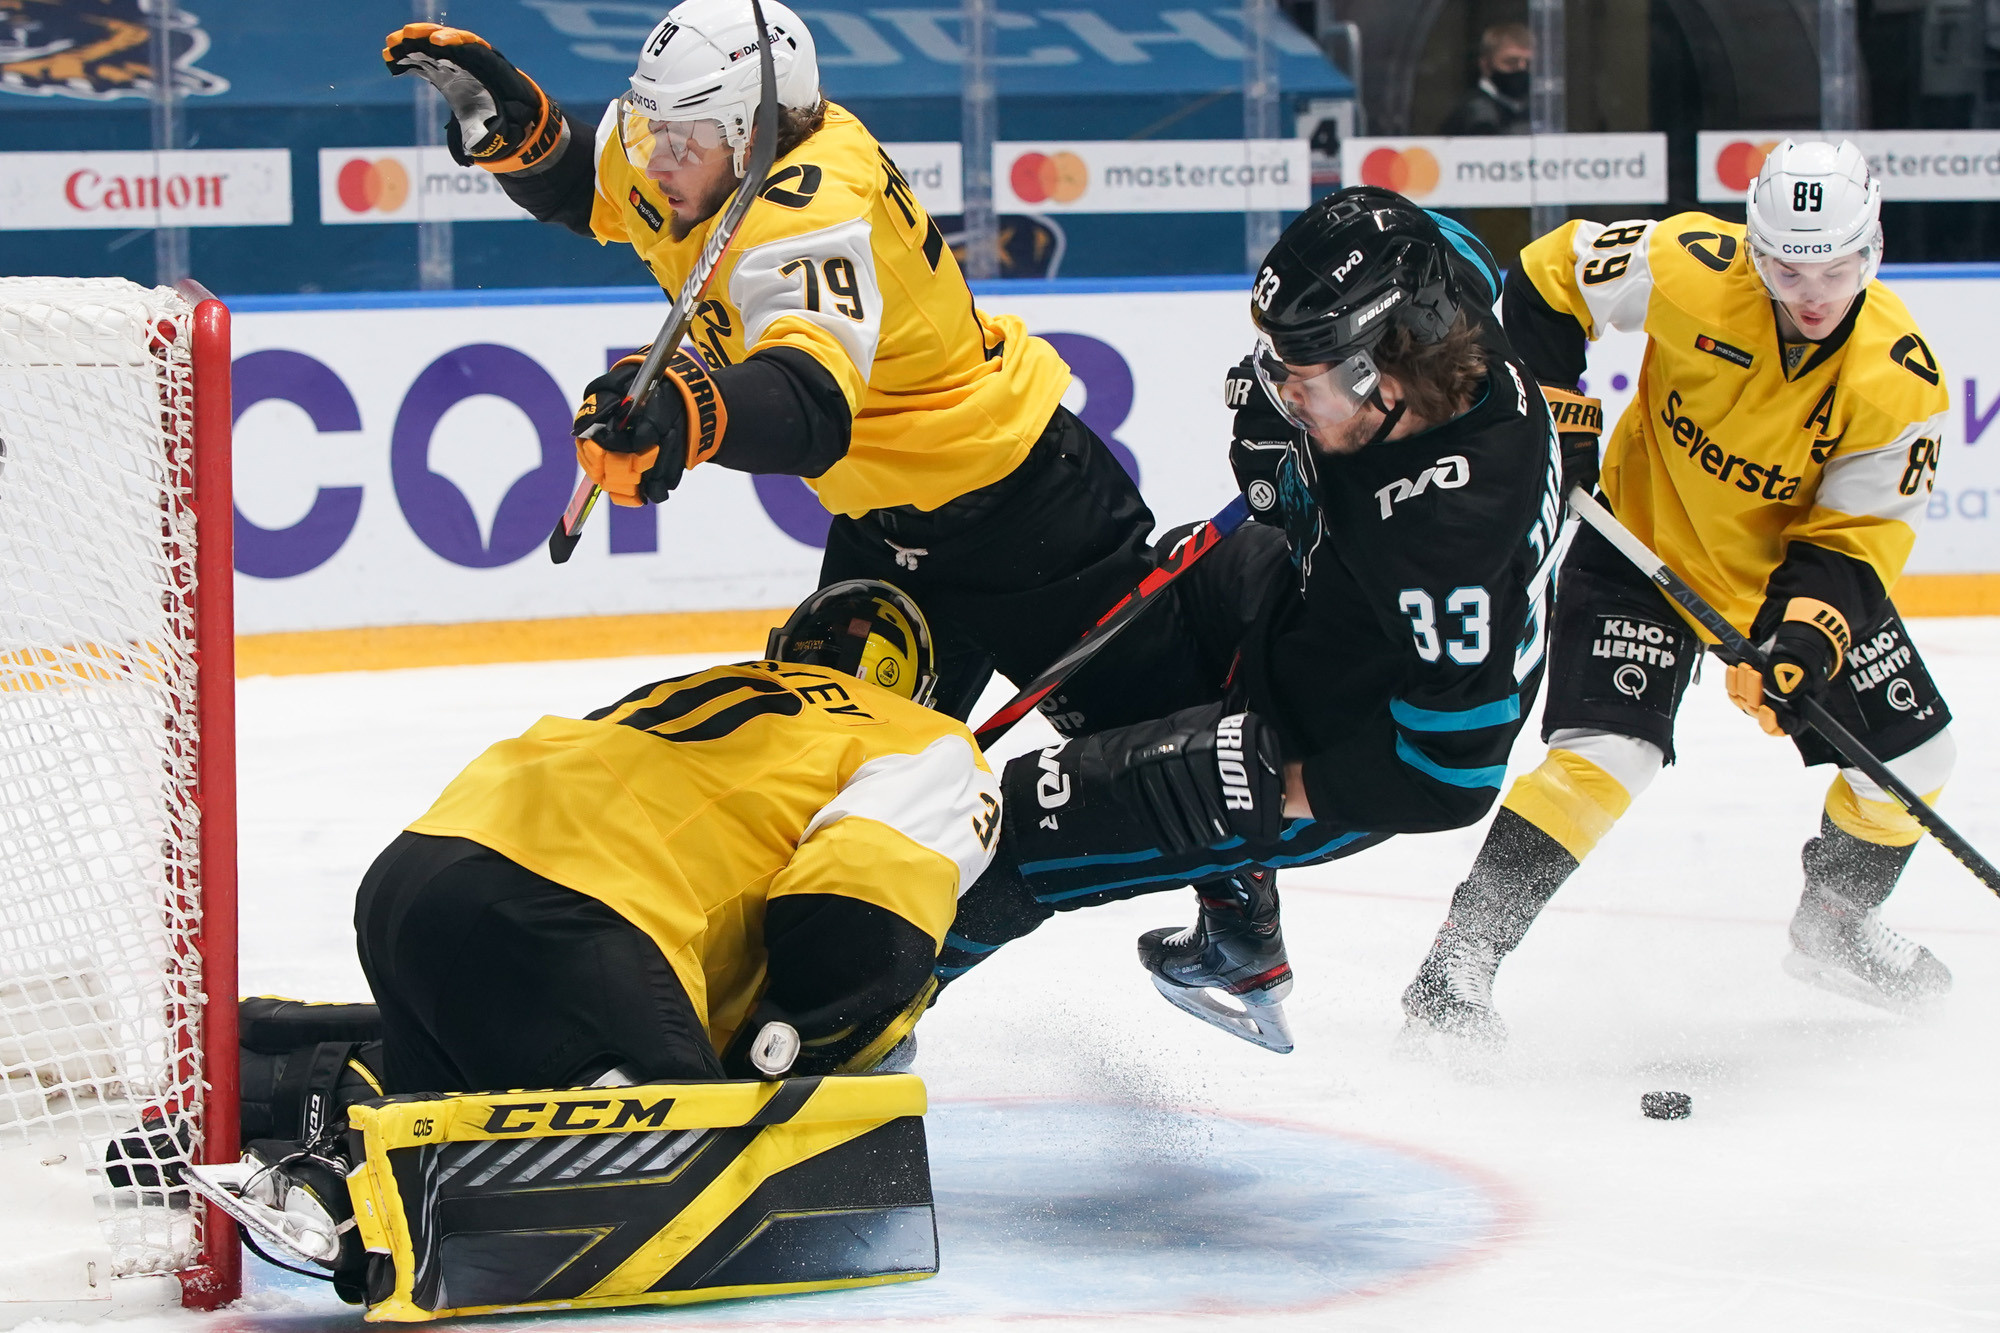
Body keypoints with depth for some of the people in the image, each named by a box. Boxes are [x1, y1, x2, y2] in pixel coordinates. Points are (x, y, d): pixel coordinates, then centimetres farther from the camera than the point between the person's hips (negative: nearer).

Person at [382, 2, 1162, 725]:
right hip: (880, 525, 9)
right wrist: (507, 117, -10)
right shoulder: (704, 146, -8)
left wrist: (688, 411, -72)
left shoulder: (806, 220, -35)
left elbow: (812, 403, -52)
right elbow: (578, 182, 12)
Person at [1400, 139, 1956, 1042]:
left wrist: (1804, 637, -34)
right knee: (1603, 754, -21)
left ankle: (1835, 923, 32)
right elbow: (1550, 275, -12)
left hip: (1796, 563, 4)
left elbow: (1857, 534, -18)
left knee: (1910, 754, 4)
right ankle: (1461, 956, -19)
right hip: (1648, 540, -4)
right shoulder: (1693, 269, -27)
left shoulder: (1899, 375, -22)